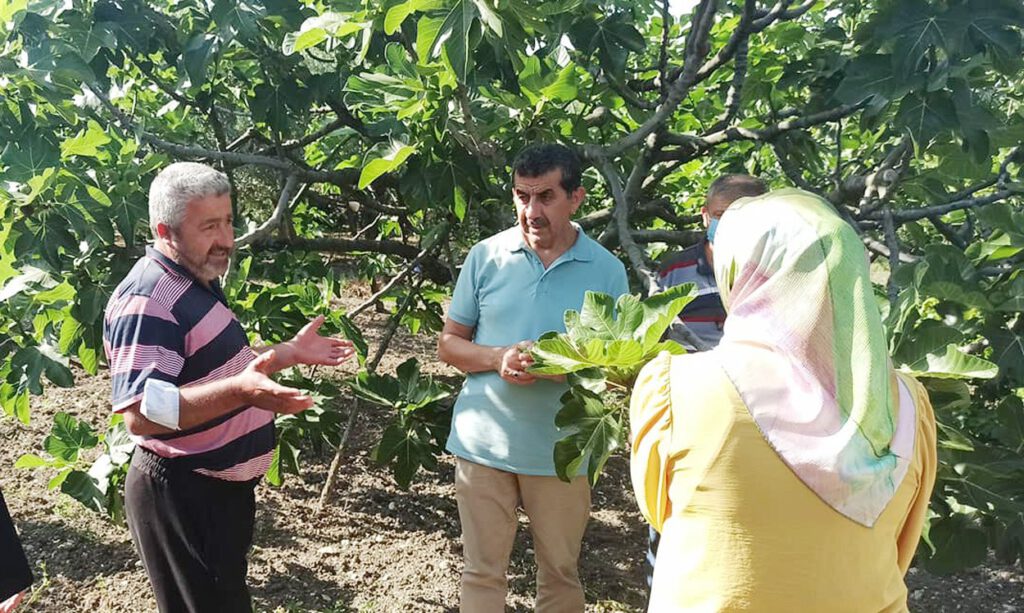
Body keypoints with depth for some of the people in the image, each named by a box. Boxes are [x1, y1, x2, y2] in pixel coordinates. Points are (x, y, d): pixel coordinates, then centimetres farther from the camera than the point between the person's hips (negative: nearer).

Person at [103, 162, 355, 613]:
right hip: (181, 496, -10)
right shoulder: (147, 301, -23)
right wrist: (239, 391, -43)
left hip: (221, 486, 10)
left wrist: (291, 352, 13)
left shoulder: (196, 284, 10)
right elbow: (141, 415, -32)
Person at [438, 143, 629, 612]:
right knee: (482, 572, 11)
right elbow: (449, 344, 4)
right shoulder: (486, 256, -1)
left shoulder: (607, 270, -3)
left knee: (560, 573, 16)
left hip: (562, 449, 0)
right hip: (483, 442, 0)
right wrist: (499, 357, -17)